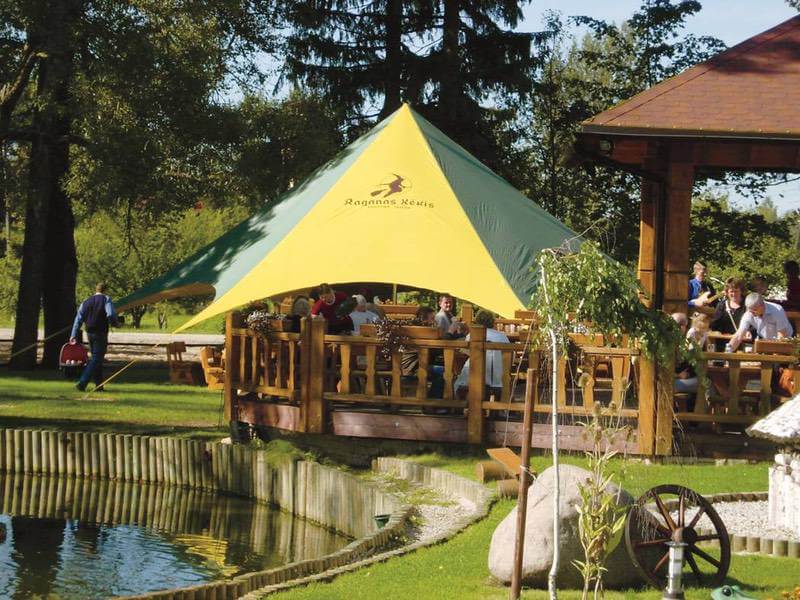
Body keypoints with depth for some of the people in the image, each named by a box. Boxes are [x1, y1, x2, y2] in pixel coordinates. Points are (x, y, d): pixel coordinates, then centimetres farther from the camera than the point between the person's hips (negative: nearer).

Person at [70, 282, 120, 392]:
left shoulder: (86, 302, 12)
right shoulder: (106, 299, -4)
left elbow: (78, 319, 8)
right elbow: (110, 315, -19)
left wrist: (73, 335, 7)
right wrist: (116, 323, 1)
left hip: (89, 333, 6)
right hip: (101, 333, -6)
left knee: (96, 358, 17)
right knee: (97, 359, -5)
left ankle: (99, 385, 19)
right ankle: (82, 382, -18)